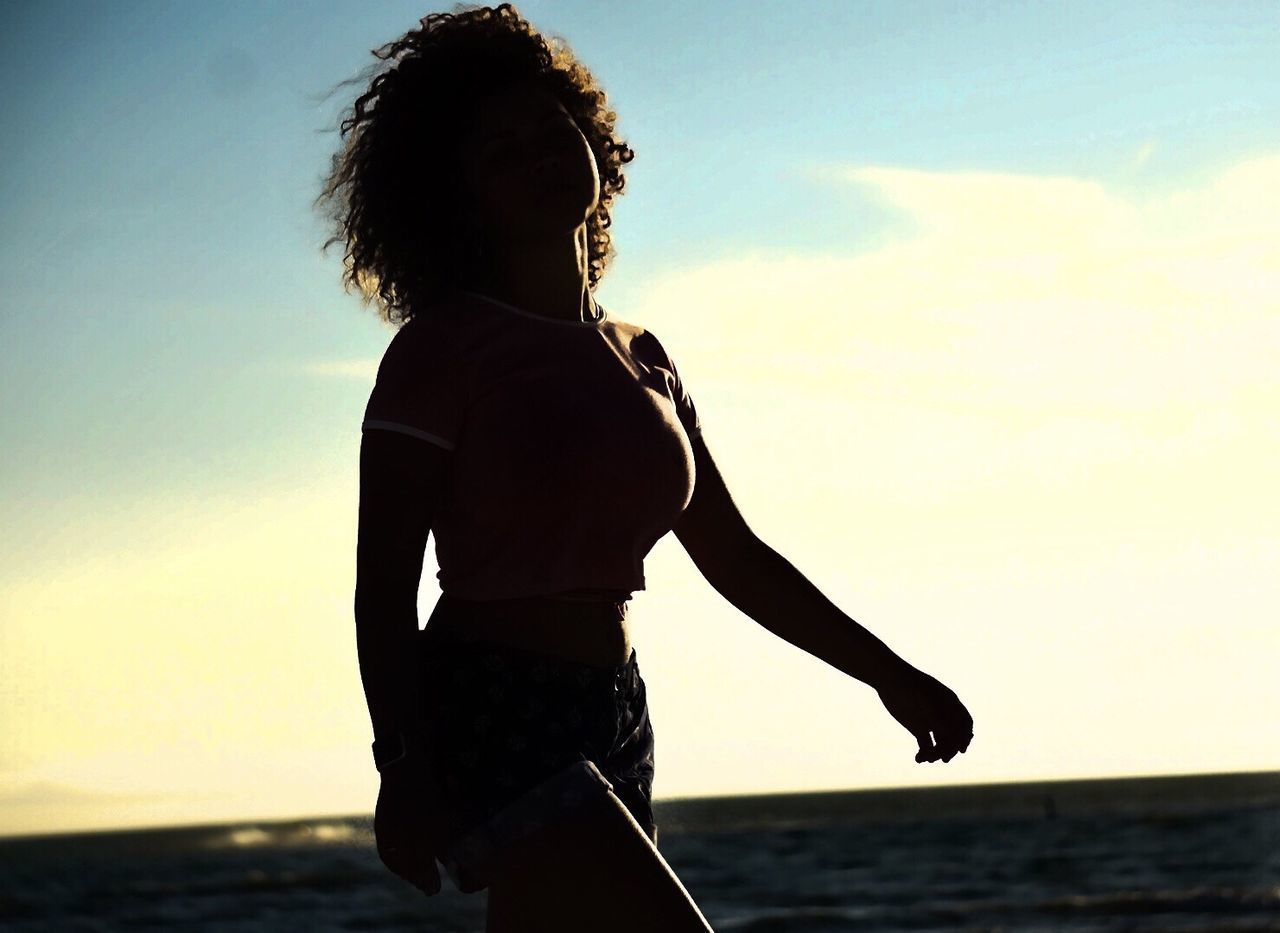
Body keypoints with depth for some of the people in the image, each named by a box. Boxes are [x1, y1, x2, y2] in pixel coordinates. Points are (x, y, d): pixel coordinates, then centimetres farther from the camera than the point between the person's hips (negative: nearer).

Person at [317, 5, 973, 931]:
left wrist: (885, 669, 18)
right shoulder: (441, 351, -6)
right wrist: (406, 767, -22)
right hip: (486, 713, -7)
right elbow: (384, 587, -10)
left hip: (609, 717, 7)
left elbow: (734, 557, 20)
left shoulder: (642, 361, 14)